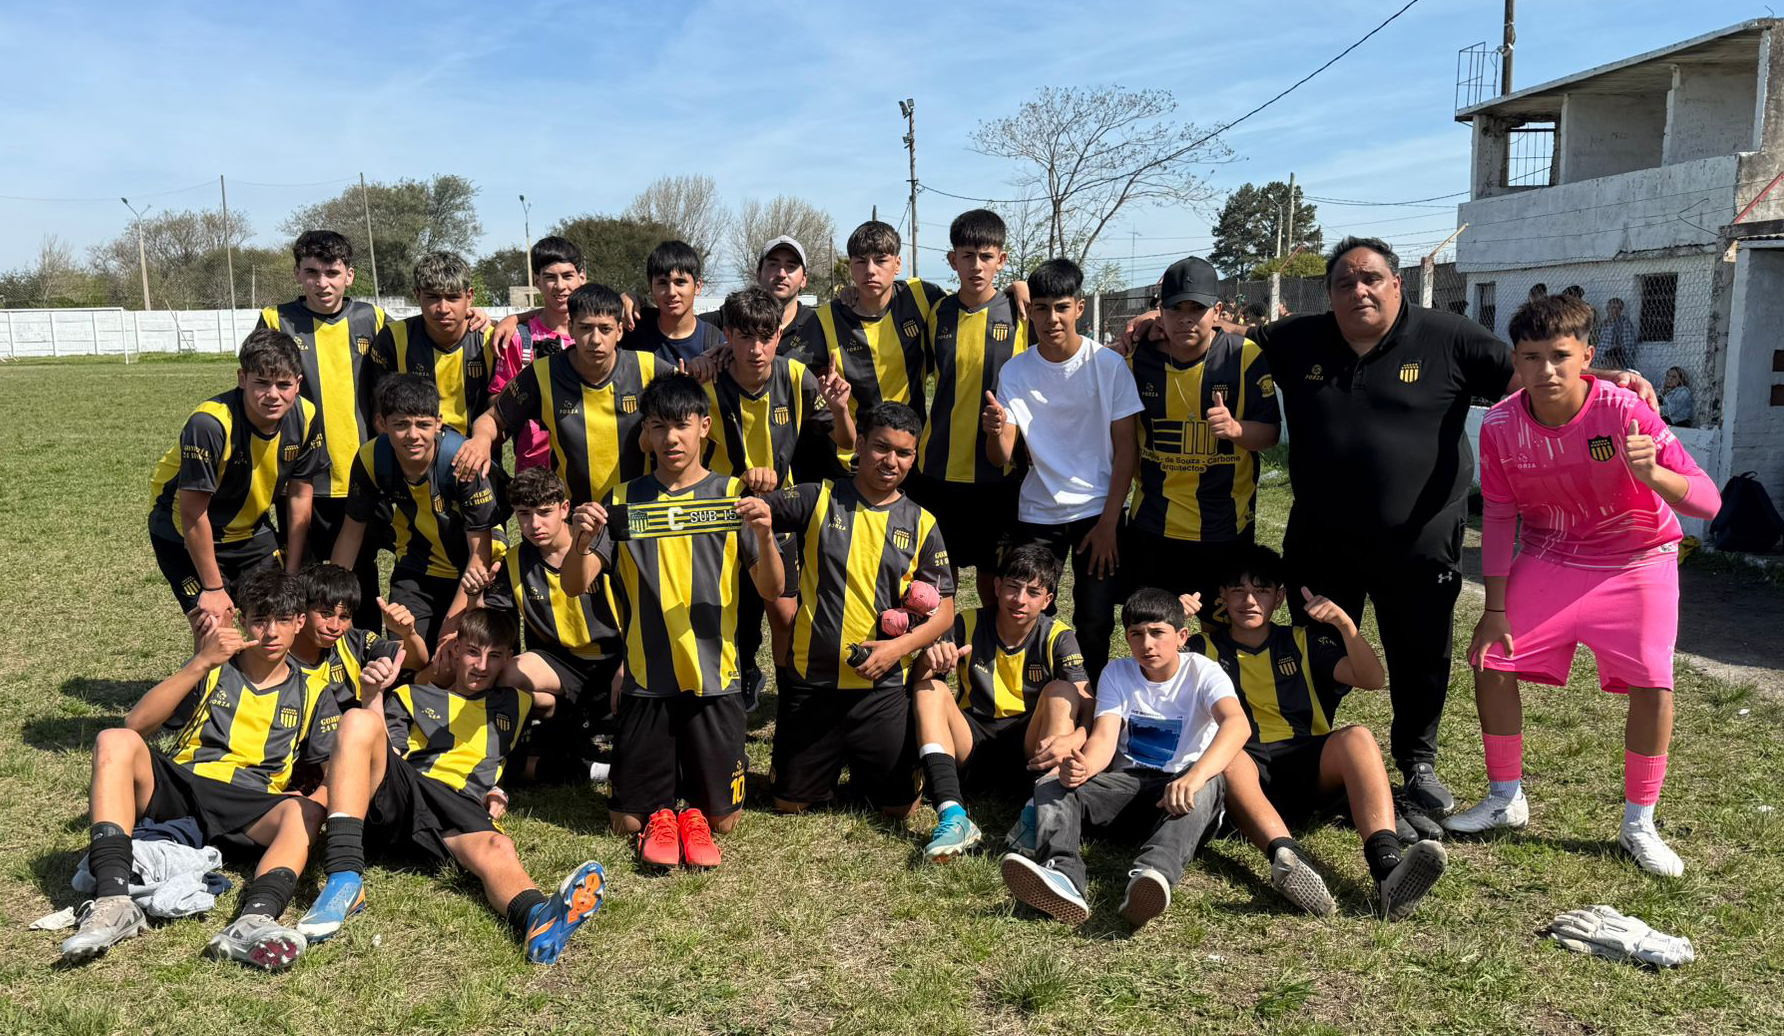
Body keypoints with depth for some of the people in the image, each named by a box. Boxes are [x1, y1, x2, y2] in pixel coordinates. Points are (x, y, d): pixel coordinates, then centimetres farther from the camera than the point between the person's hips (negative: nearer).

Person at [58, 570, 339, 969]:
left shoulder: (313, 690, 16)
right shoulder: (215, 668, 15)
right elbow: (136, 723, -1)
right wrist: (202, 662, -10)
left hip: (248, 812, -1)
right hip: (177, 788, 1)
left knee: (306, 811, -32)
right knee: (115, 741, -25)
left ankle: (253, 920, -58)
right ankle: (113, 901, -39)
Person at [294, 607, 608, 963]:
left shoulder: (514, 703, 29)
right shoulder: (411, 697, 24)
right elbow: (379, 757, 12)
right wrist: (375, 694, -3)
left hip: (457, 818, 0)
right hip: (391, 799, 0)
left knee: (496, 847, -36)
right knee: (359, 720, -28)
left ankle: (537, 920, -72)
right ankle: (345, 878, -41)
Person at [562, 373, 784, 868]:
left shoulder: (733, 495, 1)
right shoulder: (623, 501, 4)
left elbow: (772, 590, -6)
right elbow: (574, 586, -3)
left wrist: (764, 534, -25)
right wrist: (583, 540, -24)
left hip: (715, 677, -1)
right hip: (646, 680, 1)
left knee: (722, 818, 2)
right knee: (627, 820, 2)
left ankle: (694, 812, 31)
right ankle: (661, 810, 30)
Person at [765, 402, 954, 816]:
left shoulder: (921, 524, 2)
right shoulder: (818, 500, -1)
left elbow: (944, 609, 3)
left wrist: (898, 647, -13)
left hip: (883, 686, 1)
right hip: (810, 678, 0)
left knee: (899, 805, 2)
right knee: (790, 802, 8)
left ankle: (862, 766, 34)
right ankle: (829, 762, 39)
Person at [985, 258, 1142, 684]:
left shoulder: (1109, 365, -7)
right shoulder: (1014, 372, -2)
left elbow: (1126, 449, -3)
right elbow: (1002, 457, -7)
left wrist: (1109, 523, -7)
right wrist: (995, 431, -30)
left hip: (1098, 511, -1)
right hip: (1036, 513, 1)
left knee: (1094, 623, -2)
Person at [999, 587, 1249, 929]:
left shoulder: (1203, 673, -7)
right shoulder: (1117, 674, 4)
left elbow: (1237, 724, -27)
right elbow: (1104, 737, -10)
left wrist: (1194, 776, -47)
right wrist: (1083, 767, -36)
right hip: (1127, 783, 4)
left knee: (1209, 786, -37)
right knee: (1050, 786, -19)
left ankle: (1152, 874, -62)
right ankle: (1062, 873, -49)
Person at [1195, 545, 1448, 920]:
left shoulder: (1302, 642, 21)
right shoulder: (1207, 647, 17)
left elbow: (1373, 680, 7)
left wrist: (1344, 623, -8)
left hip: (1309, 767, 2)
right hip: (1249, 772, -2)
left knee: (1357, 737, -30)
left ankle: (1387, 866, -51)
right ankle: (1287, 858, -62)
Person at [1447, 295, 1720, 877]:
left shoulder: (1624, 412, -24)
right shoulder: (1501, 426, -16)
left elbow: (1707, 502, -25)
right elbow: (1498, 517, -5)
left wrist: (1652, 473, -48)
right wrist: (1496, 609, -7)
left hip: (1637, 561, -2)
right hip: (1548, 558, 3)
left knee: (1652, 685, -13)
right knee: (1491, 660, -7)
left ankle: (1638, 826, 9)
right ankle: (1505, 801, 14)